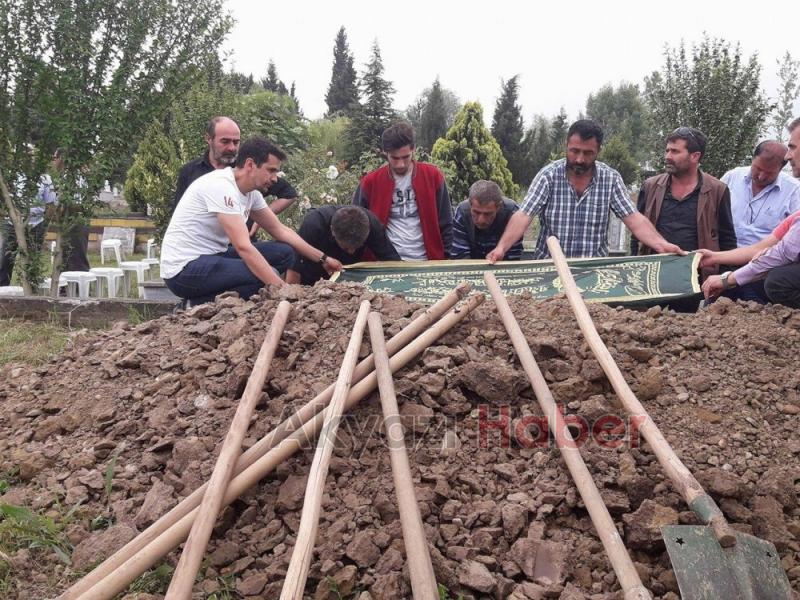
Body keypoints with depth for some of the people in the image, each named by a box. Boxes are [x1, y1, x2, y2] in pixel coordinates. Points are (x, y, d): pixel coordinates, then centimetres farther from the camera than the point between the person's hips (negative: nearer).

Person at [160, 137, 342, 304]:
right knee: (268, 277, -25)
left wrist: (322, 259, 9)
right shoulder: (221, 186, -23)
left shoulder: (251, 192, 4)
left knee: (284, 253, 2)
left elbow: (280, 230, 14)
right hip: (183, 268, -9)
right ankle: (205, 307, -8)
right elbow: (243, 247, -30)